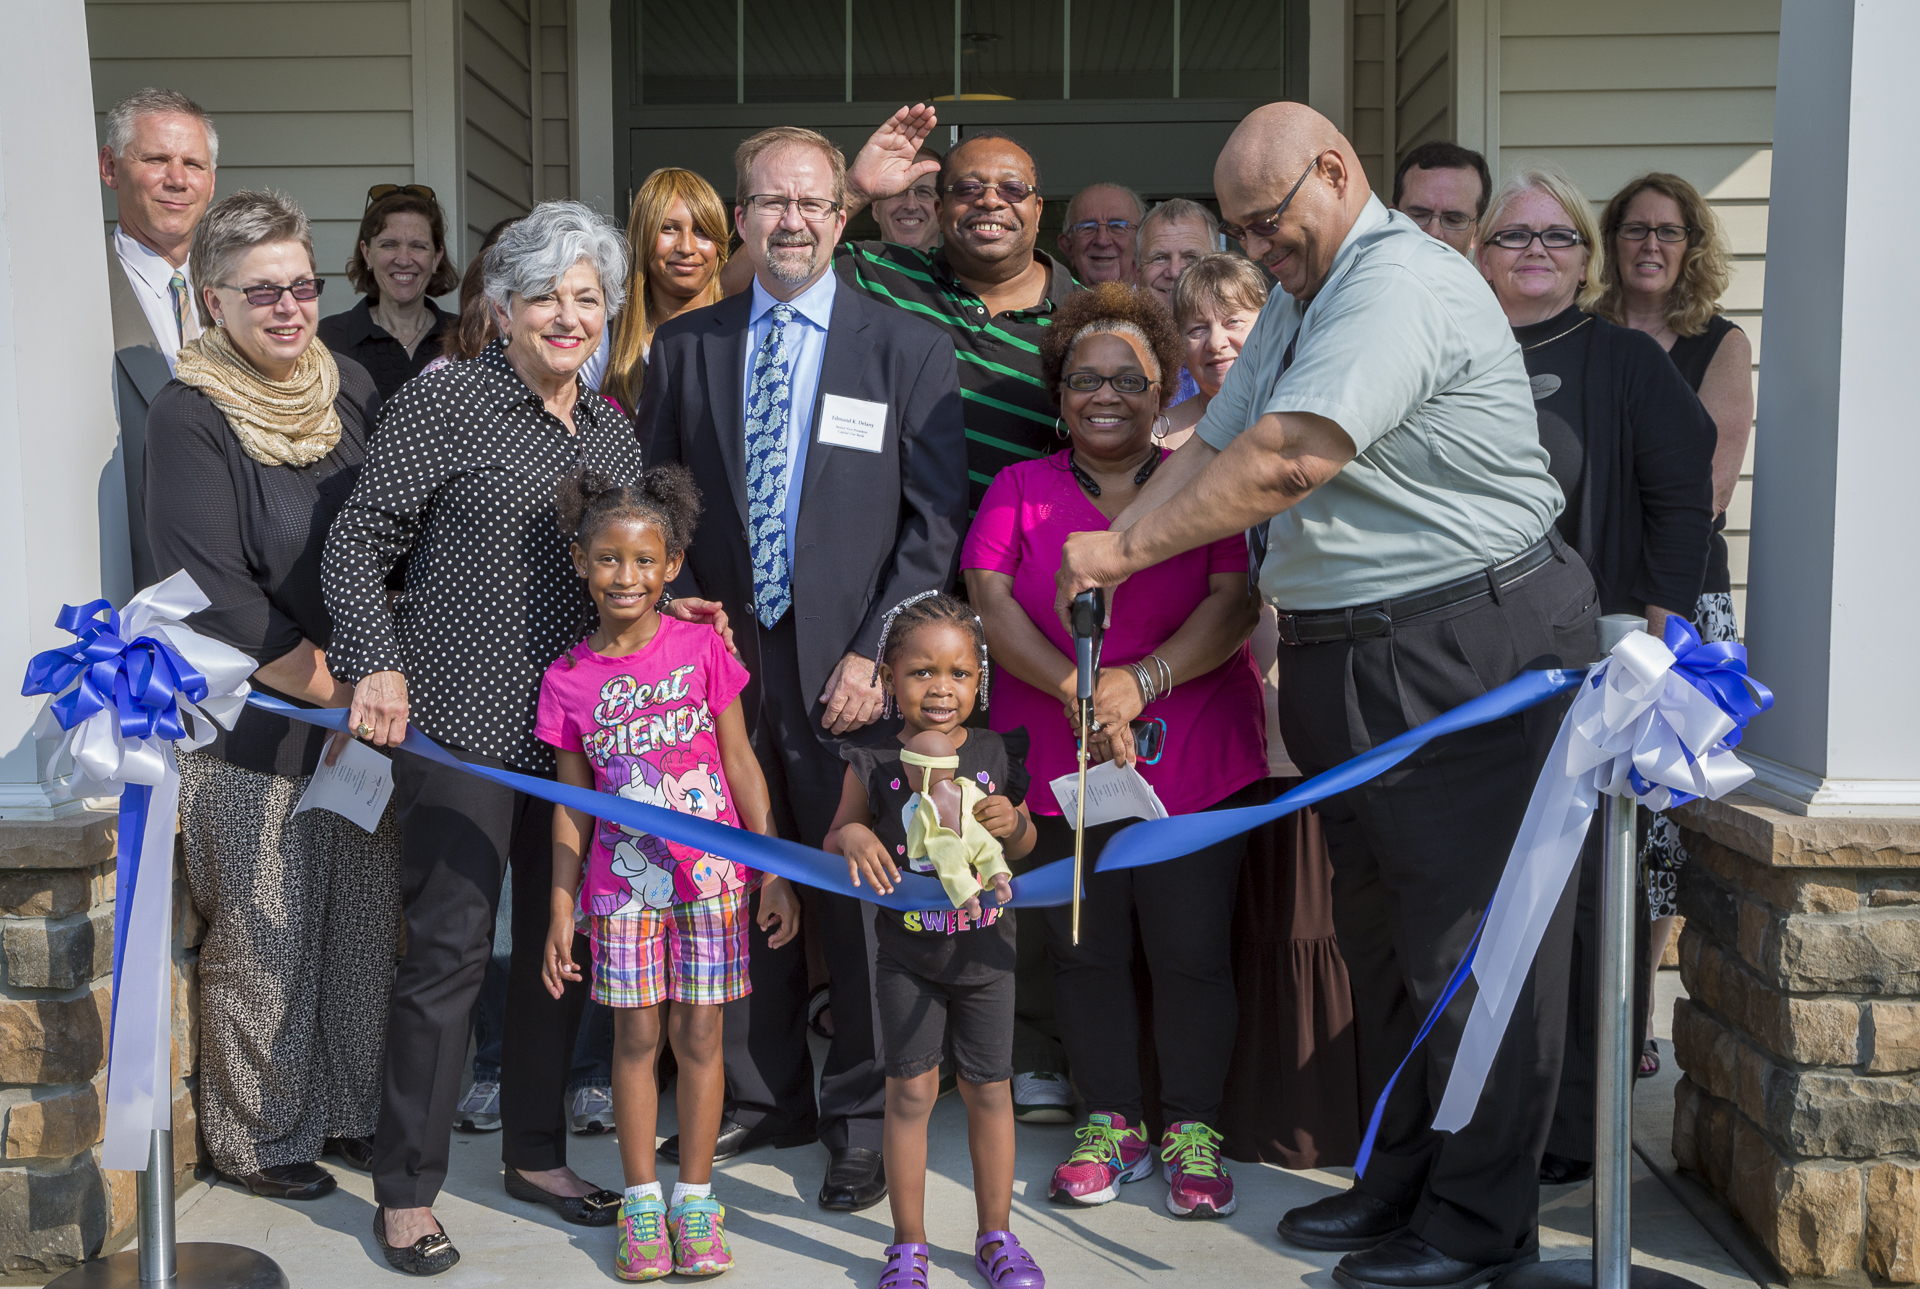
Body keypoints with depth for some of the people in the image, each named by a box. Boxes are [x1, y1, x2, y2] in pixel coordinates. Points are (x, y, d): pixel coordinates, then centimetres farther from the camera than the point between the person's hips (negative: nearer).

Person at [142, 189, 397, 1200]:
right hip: (253, 725, -5)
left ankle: (351, 1112, 29)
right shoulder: (188, 416, -10)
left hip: (366, 710, 5)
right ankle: (259, 1137, 24)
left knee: (367, 918, 12)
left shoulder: (350, 387, 7)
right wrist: (327, 687, -13)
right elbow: (213, 594, -15)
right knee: (264, 936, 5)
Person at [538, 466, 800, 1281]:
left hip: (709, 878, -1)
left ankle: (695, 1198, 20)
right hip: (622, 884, 1)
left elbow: (742, 768, 0)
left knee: (699, 1036, 7)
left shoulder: (702, 650, -4)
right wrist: (561, 910, 3)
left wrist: (775, 874, -1)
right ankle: (640, 1200, 21)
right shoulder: (568, 680, -1)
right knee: (636, 1038, 8)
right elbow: (572, 807, 4)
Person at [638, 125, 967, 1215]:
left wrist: (874, 654, -10)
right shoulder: (684, 347, 11)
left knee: (860, 892, 3)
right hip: (721, 661, 3)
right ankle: (762, 1095, 27)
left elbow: (936, 523, -2)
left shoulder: (910, 349, 2)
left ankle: (864, 1117, 18)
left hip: (848, 667, -3)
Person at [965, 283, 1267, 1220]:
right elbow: (990, 601, -3)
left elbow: (1237, 603, -6)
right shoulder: (1019, 490, 9)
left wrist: (1143, 679, -19)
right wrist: (1076, 686, -17)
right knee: (1085, 949, 8)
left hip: (1194, 762, -1)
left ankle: (1192, 1134, 17)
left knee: (1192, 949, 1)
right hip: (1058, 762, 1)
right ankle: (1111, 1127, 23)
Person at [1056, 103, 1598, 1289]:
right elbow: (1212, 447, 15)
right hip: (1344, 656, 10)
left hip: (1470, 648, -10)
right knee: (1380, 930, 17)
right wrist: (1105, 551, 0)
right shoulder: (1299, 305, 17)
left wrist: (1126, 549, -19)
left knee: (1469, 935, -1)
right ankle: (1402, 1182, 31)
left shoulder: (1404, 283, -16)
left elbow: (1288, 459, -26)